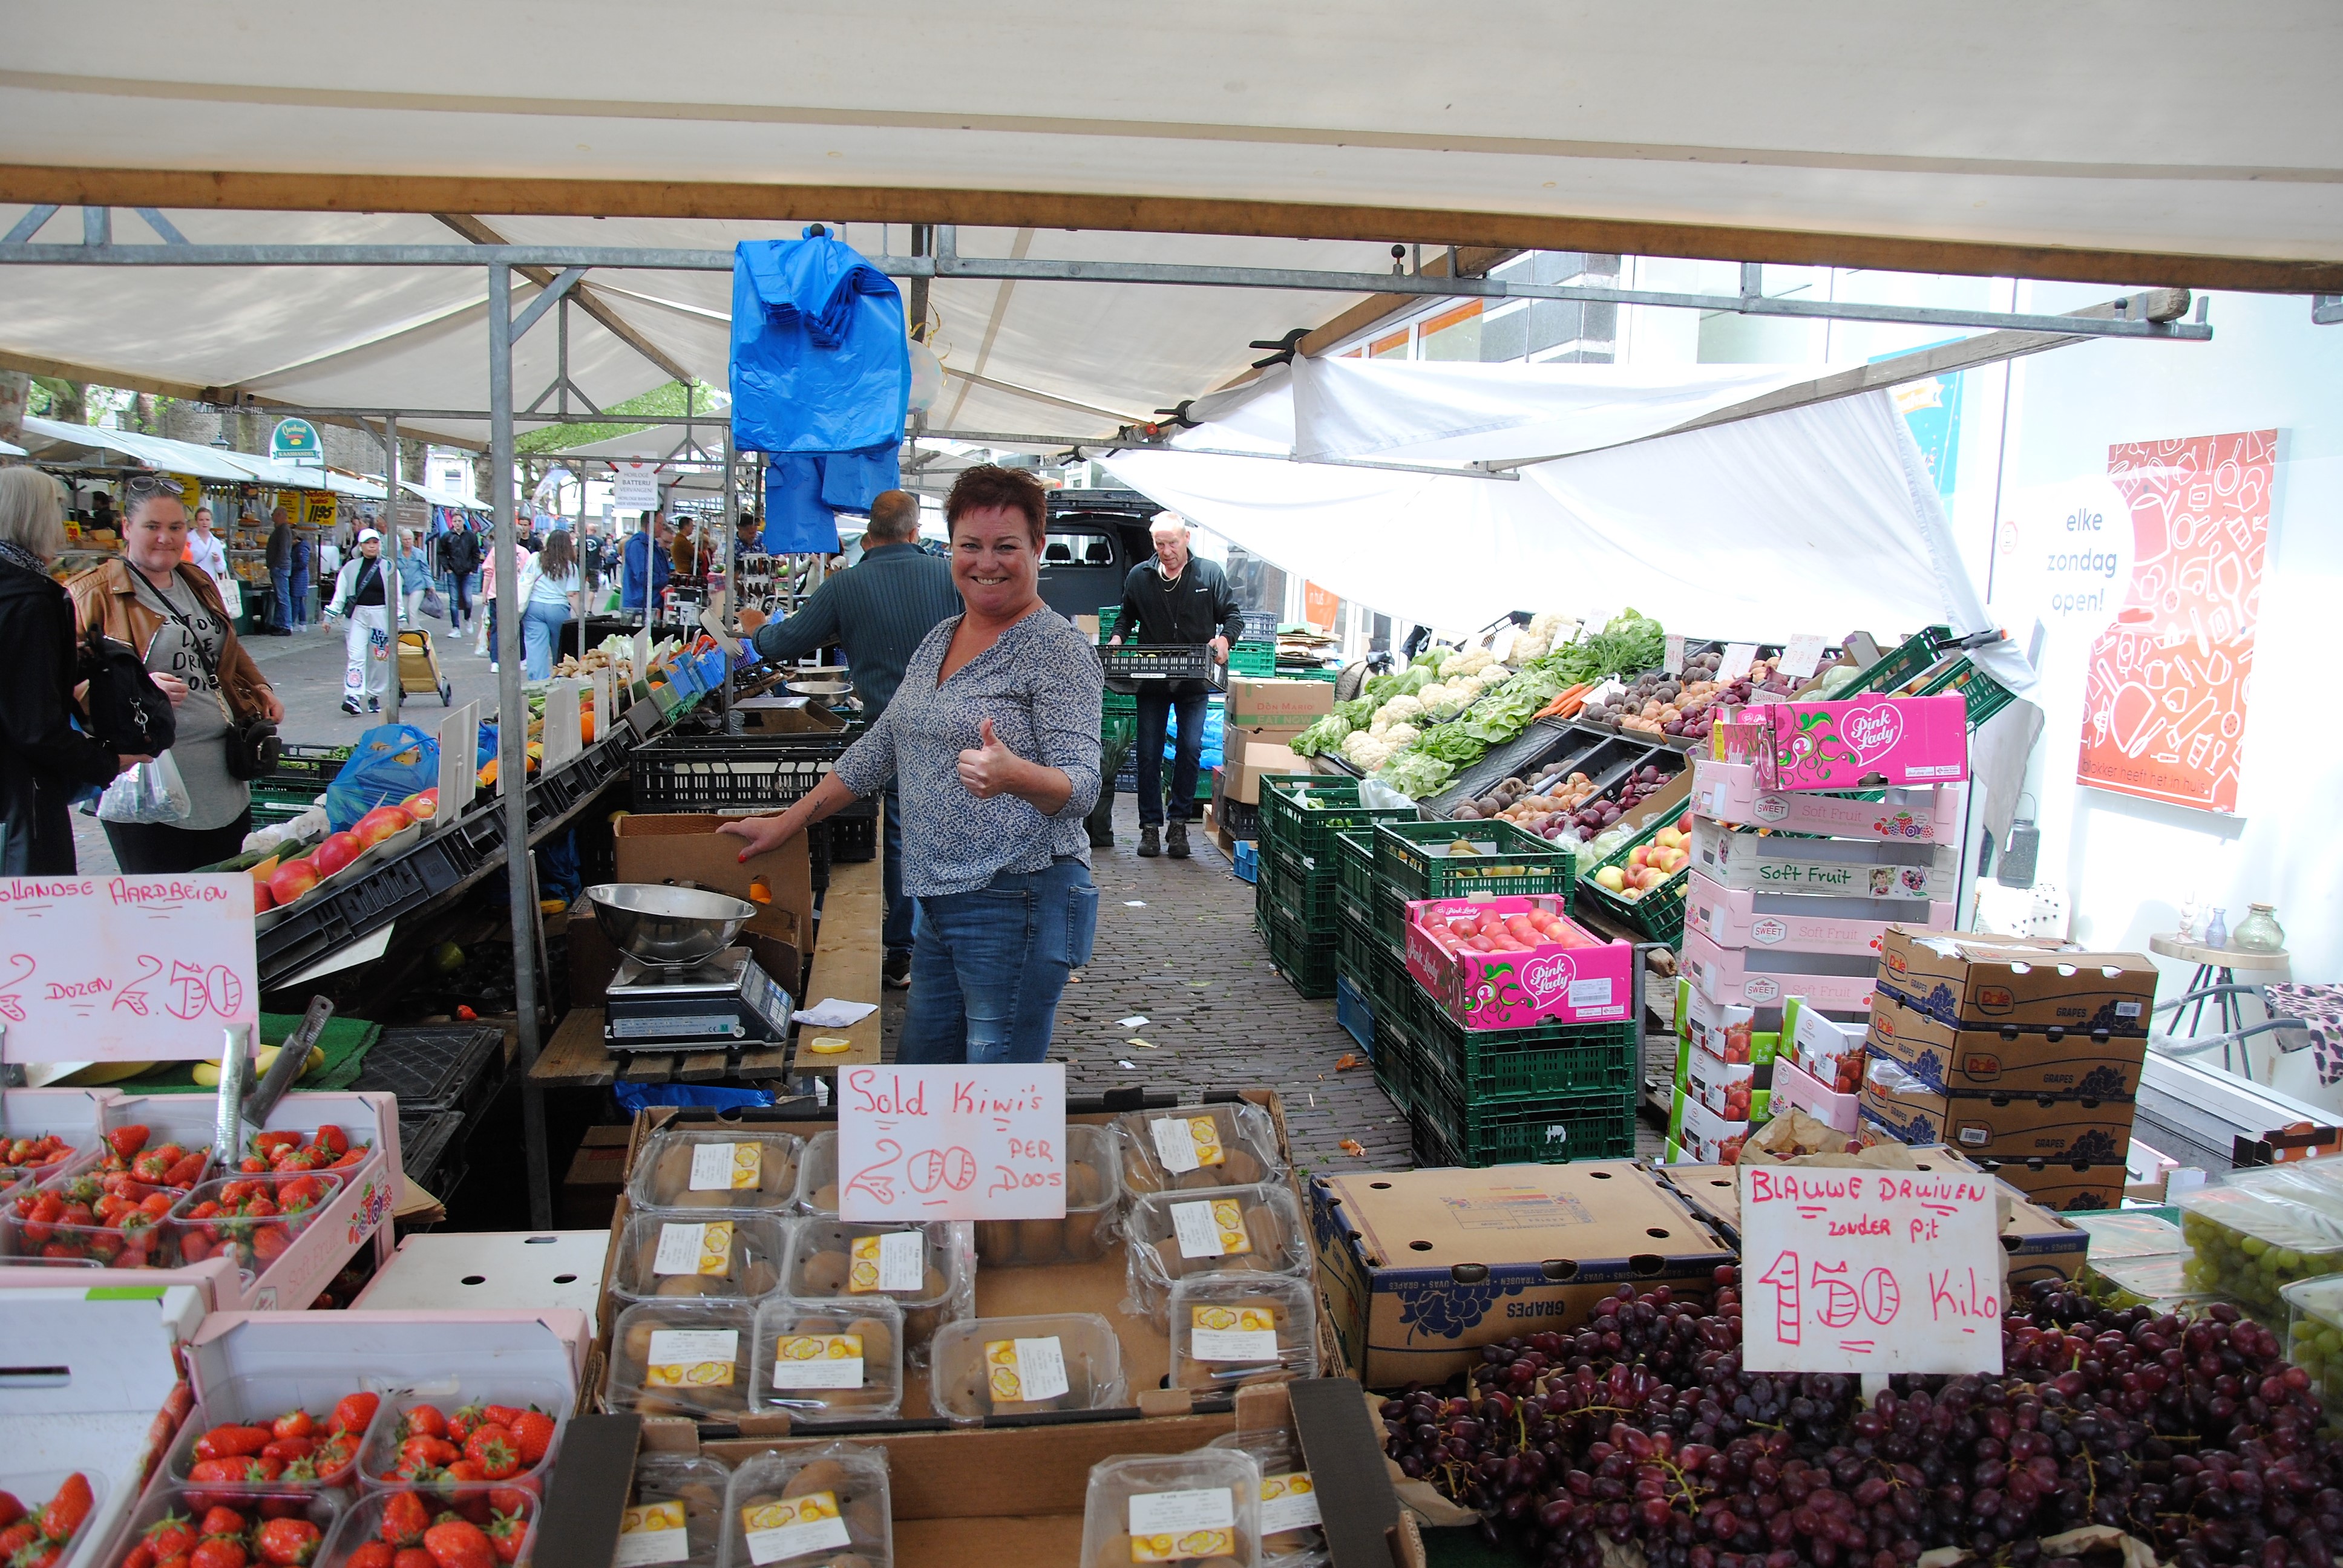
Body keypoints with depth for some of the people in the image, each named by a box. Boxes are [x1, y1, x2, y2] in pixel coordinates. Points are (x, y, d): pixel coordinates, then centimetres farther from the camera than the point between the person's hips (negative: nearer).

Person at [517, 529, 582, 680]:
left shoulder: (535, 559, 5)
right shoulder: (570, 566, 0)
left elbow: (522, 584, 4)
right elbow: (572, 594, -5)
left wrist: (519, 606, 11)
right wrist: (580, 617, -2)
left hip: (534, 607, 1)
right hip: (559, 609, -1)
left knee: (536, 648, -3)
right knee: (560, 651, 11)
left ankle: (538, 682, -11)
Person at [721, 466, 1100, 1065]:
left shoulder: (1058, 649, -10)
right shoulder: (938, 639, 15)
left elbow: (1081, 786, -17)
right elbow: (881, 747, 23)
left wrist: (1014, 775, -38)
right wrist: (789, 822, 22)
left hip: (1016, 905, -8)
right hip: (940, 902, 8)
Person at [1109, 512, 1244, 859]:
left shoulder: (1210, 574, 1)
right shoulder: (1139, 576, 5)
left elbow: (1232, 615, 6)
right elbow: (1126, 615, 18)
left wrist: (1224, 638, -14)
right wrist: (1117, 637, -2)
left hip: (1194, 680, -1)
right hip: (1151, 682, 1)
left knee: (1190, 749, -4)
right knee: (1148, 754, 1)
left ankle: (1180, 823, 8)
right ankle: (1150, 826, 9)